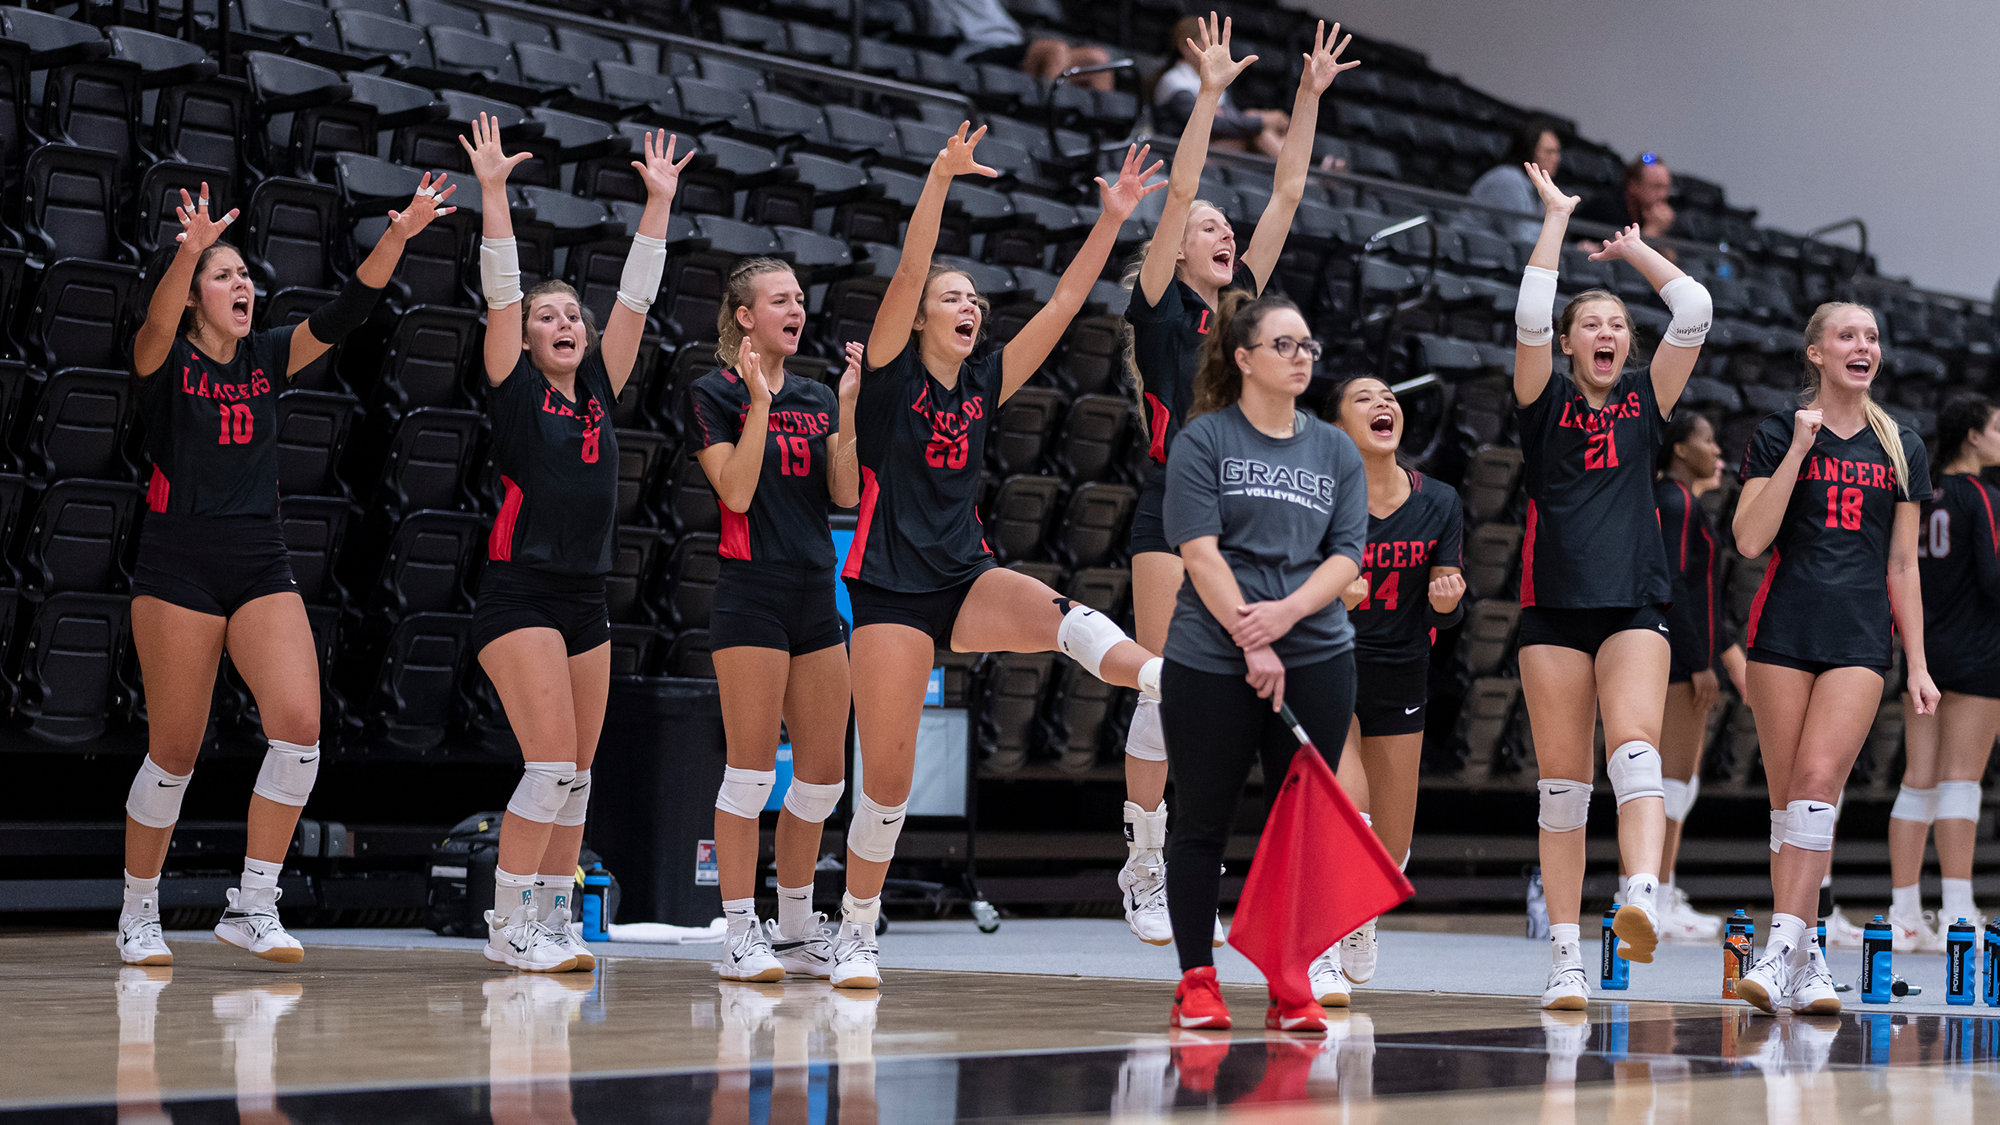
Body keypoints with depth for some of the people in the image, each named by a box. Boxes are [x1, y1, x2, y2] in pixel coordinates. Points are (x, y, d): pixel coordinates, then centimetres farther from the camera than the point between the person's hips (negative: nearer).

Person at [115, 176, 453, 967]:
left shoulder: (265, 358, 11)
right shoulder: (163, 361, -1)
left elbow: (345, 312, 0)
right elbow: (158, 323, -25)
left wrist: (398, 234, -14)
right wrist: (188, 249, -44)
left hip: (261, 565, 4)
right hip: (178, 565, -4)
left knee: (300, 727, -13)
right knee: (175, 750, 0)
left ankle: (251, 905, -4)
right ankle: (138, 914, 18)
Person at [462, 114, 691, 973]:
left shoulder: (599, 392, 13)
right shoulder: (514, 389, 0)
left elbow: (636, 298, 13)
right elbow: (501, 288, -8)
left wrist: (659, 204, 11)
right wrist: (493, 191, -14)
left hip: (585, 601, 6)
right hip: (518, 594, -6)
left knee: (577, 774, 7)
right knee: (552, 763, -14)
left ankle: (551, 918, 14)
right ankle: (509, 925, -7)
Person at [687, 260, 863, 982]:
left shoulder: (815, 399, 15)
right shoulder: (714, 393, -1)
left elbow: (845, 495, 4)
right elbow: (736, 490, -13)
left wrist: (847, 407, -5)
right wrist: (759, 401, -17)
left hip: (818, 596, 6)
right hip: (751, 594, -6)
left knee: (825, 772, 7)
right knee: (752, 769, -7)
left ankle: (797, 929, 19)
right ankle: (740, 936, -1)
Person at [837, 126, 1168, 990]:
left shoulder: (985, 384, 12)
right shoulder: (892, 375, -1)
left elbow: (1064, 303, 8)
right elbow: (908, 272, -15)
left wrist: (1111, 218, 0)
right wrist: (940, 178, -25)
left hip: (967, 578, 4)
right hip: (890, 585, -3)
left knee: (1055, 612, -31)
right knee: (887, 775, -3)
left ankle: (1167, 681, -58)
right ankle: (854, 936, 14)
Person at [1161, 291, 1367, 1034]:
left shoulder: (1337, 451, 12)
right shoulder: (1203, 441, 1)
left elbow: (1346, 553, 5)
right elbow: (1199, 550, -8)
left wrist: (1289, 610, -14)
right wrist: (1252, 644, -17)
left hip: (1316, 659, 3)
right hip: (1210, 663, -3)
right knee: (1203, 824, 4)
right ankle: (1196, 982, 13)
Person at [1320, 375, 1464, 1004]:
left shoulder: (1439, 504, -3)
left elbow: (1445, 615, 2)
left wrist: (1446, 598, -21)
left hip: (1400, 675, 4)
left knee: (1391, 848, 9)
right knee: (1345, 804, -26)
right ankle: (1318, 953, -13)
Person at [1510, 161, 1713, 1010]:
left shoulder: (1645, 399, 13)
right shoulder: (1544, 400, 8)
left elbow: (1694, 311, 4)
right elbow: (1530, 314, -7)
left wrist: (1633, 248, 13)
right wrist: (1557, 217, 1)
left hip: (1634, 604, 0)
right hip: (1554, 604, 0)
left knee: (1634, 748, -22)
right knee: (1561, 780, 0)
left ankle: (1643, 900, -42)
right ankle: (1566, 958, 2)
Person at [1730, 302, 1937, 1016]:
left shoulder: (1902, 448, 13)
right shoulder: (1778, 435, 5)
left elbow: (1903, 564, 15)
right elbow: (1750, 540, -7)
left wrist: (1917, 664, 11)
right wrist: (1798, 450, -11)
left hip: (1862, 635, 1)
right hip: (1784, 628, -1)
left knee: (1818, 781, -16)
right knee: (1788, 795, -1)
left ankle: (1782, 950, -20)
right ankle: (1803, 959, 7)